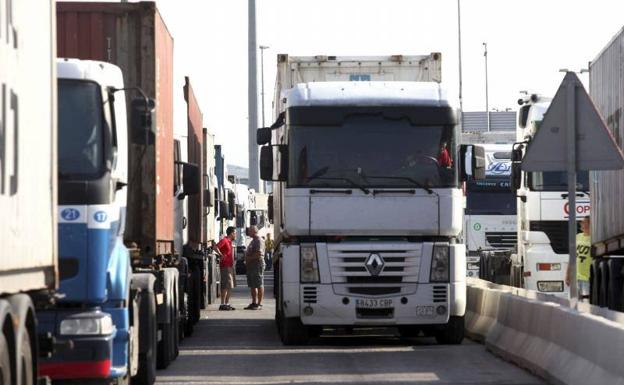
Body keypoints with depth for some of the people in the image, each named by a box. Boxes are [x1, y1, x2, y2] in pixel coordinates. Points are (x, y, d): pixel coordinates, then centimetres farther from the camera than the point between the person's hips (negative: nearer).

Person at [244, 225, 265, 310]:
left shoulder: (258, 241, -12)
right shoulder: (253, 241, 20)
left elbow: (259, 254, -22)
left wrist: (249, 258, -15)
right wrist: (247, 259, 12)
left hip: (257, 265, -10)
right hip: (251, 266, 10)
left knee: (259, 285, -7)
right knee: (252, 286, 11)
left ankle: (259, 304, -7)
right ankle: (254, 303, 16)